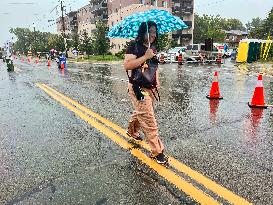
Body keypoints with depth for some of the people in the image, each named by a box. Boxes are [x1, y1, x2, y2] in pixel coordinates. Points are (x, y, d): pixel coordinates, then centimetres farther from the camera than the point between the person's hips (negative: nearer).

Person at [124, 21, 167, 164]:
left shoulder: (153, 48, 14)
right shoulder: (134, 46, -10)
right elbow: (127, 65, -23)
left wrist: (157, 81, 15)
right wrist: (145, 56, -23)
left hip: (151, 88, 8)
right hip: (139, 88, -8)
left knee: (140, 113, 23)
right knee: (149, 120, -8)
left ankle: (132, 131, 50)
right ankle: (157, 152, 0)